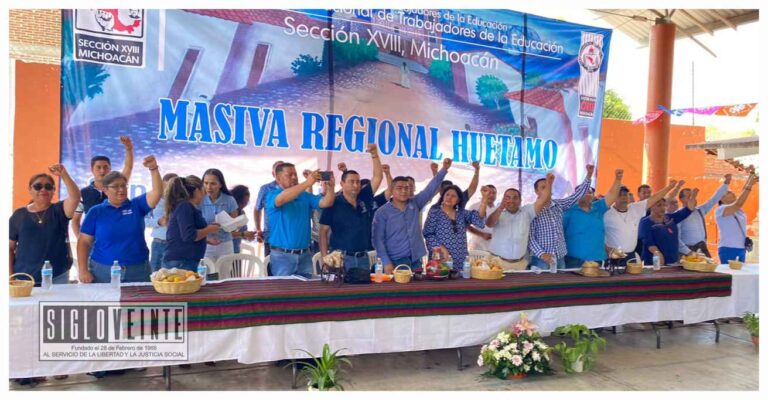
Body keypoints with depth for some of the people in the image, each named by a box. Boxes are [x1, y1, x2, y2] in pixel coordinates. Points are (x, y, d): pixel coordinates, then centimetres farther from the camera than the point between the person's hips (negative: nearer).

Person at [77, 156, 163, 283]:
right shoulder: (96, 211, 2)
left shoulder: (137, 205, 3)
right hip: (103, 271, -1)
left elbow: (157, 192, -12)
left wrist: (154, 170, -27)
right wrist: (83, 270, -7)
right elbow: (84, 242, 2)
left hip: (138, 271, 1)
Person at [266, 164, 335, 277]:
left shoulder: (305, 196, 9)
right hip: (282, 255, -4)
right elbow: (282, 199, -28)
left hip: (305, 255, 4)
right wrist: (307, 183, -36)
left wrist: (330, 187, -24)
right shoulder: (272, 195, -5)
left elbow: (326, 203, -2)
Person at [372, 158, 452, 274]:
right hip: (395, 261, -4)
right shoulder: (382, 212, -5)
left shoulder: (415, 204, 8)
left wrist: (444, 169, -8)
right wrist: (386, 262, -16)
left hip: (416, 260, 4)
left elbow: (431, 188, 2)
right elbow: (378, 239, -8)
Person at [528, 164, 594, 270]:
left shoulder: (559, 205, 9)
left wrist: (588, 176, -3)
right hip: (541, 259, -5)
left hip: (560, 257, 5)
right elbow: (530, 237, -11)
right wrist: (541, 254, -20)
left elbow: (577, 195, 7)